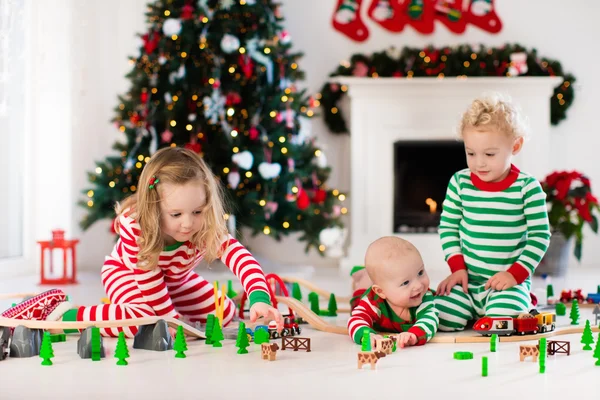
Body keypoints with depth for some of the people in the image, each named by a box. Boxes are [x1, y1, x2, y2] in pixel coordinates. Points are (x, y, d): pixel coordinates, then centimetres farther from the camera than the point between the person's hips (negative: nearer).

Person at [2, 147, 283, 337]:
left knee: (225, 314, 5)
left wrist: (259, 299, -65)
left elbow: (239, 255, -48)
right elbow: (147, 277, -31)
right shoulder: (134, 227, -40)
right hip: (126, 273, -5)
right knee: (141, 320, -36)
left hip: (176, 279, 6)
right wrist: (171, 319, -29)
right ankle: (62, 313, -19)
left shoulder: (208, 229, -34)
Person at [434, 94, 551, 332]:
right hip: (466, 280, 3)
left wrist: (515, 273, -12)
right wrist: (457, 266, -4)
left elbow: (540, 235, -4)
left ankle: (525, 303, 8)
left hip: (510, 281, -3)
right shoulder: (460, 183, 0)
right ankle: (472, 311, 16)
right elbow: (448, 226, 8)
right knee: (441, 320, -16)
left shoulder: (527, 188, -8)